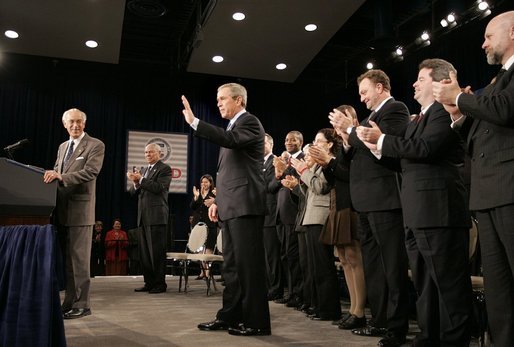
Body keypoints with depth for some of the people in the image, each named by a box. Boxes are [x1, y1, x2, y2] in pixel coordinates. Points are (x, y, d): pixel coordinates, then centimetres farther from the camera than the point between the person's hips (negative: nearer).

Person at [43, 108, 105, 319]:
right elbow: (56, 173, 20)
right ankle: (70, 302, 22)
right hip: (61, 209, 7)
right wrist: (51, 175, -2)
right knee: (66, 259, 12)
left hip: (80, 209, -7)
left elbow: (91, 172, -16)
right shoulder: (62, 147, 20)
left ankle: (81, 305, 3)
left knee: (79, 258, -4)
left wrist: (61, 176, -26)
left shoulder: (95, 145, -3)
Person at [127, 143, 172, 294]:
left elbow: (158, 187, -16)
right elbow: (133, 192, 16)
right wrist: (136, 183, -4)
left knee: (157, 252, -5)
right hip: (143, 216, 8)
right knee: (144, 252, 10)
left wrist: (140, 179, -15)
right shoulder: (145, 170, 21)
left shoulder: (165, 169, -2)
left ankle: (160, 284, 3)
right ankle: (149, 282, 18)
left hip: (156, 216, -8)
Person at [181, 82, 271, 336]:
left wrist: (194, 122, -26)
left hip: (245, 204, -10)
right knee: (232, 265, 13)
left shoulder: (249, 122, -5)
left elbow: (230, 139, -27)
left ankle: (256, 321, 3)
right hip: (231, 206, 10)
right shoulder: (233, 126, 23)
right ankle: (230, 316, 22)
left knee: (248, 263, -6)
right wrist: (218, 200, 18)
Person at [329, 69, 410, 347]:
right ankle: (380, 321, 25)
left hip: (383, 199, -10)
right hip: (367, 202, 10)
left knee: (392, 266, -3)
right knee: (373, 265, 14)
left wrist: (350, 128, -11)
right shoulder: (372, 116, 21)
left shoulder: (395, 109, -6)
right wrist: (346, 135, 3)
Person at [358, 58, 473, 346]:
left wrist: (382, 138, -12)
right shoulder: (421, 118, 23)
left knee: (450, 285, -3)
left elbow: (425, 148, -22)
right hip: (418, 214, 11)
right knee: (425, 285, 16)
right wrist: (379, 148, 10)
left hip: (438, 211, -10)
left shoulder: (445, 110, -8)